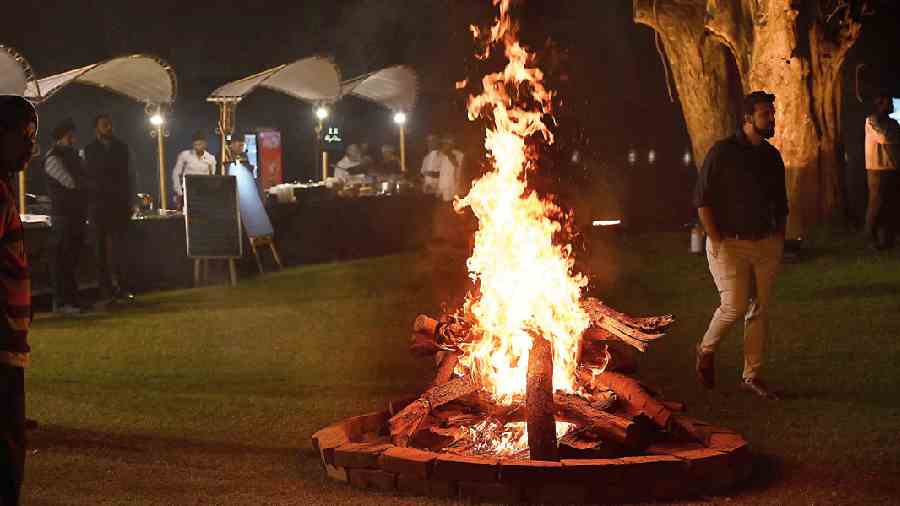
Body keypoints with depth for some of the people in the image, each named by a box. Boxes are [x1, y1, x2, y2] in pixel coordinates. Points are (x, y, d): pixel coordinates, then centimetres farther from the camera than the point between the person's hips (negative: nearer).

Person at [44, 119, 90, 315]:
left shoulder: (73, 155, 17)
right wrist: (85, 181, -1)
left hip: (77, 214, 8)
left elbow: (82, 180, 18)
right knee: (63, 258, -5)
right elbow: (70, 182, -17)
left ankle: (71, 299, 17)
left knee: (73, 257, 11)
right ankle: (62, 302, -2)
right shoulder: (53, 158, -10)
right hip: (64, 215, -8)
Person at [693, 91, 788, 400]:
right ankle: (706, 351, 16)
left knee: (760, 310, 4)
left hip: (766, 244, 5)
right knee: (735, 305, -12)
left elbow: (780, 204, 19)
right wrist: (716, 241, -13)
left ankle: (752, 376, 12)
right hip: (730, 244, -5)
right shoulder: (723, 152, -7)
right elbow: (702, 199, -9)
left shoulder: (772, 156, 11)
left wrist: (780, 241, 12)